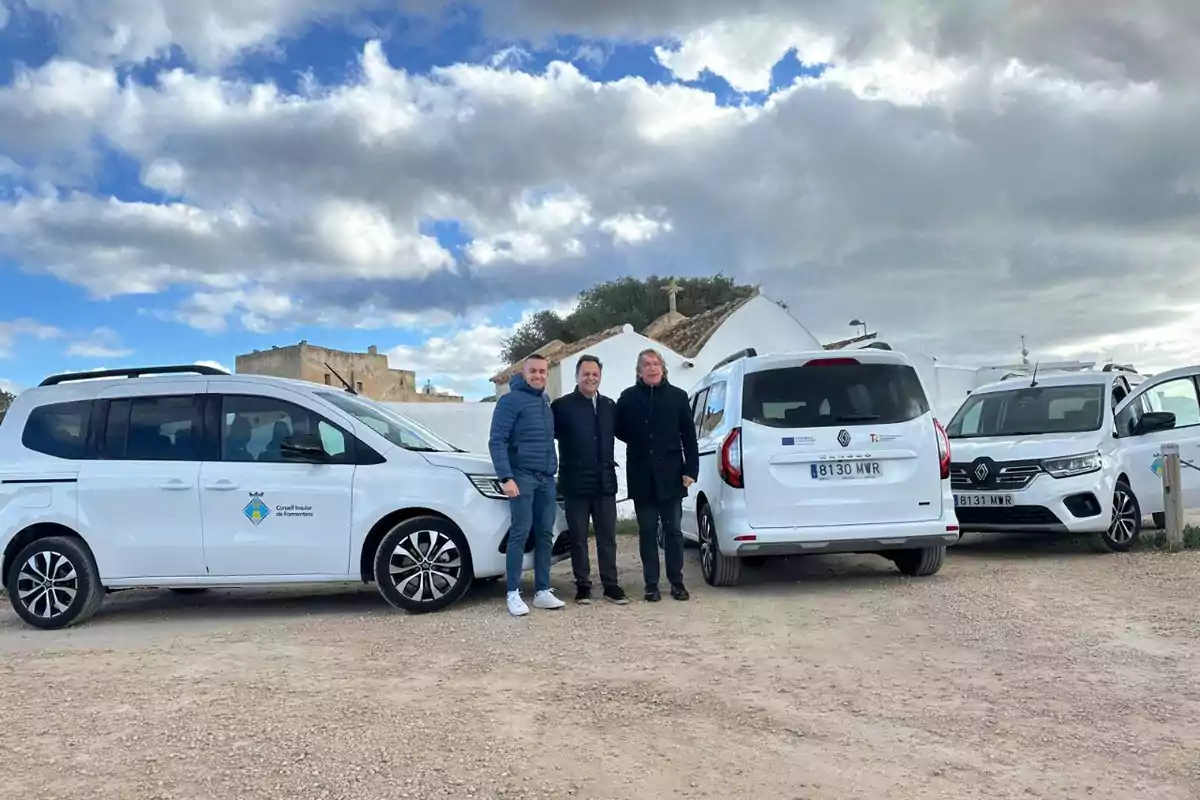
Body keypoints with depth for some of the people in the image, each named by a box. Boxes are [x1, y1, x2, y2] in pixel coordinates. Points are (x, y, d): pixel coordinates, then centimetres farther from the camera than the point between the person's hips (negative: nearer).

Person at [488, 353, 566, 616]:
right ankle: (514, 594, -3)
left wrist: (554, 469, 9)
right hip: (522, 476, -6)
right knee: (521, 532, -8)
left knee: (545, 534, 6)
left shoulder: (546, 402, 16)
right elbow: (497, 441, -12)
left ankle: (542, 591, 11)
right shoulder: (511, 401, -6)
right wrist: (506, 477, -20)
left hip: (547, 478, 7)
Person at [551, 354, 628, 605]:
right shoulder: (562, 406, -5)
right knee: (579, 538, 6)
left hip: (605, 482, 3)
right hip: (576, 483, -3)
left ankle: (611, 584, 14)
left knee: (607, 537, 7)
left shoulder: (610, 406, 10)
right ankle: (582, 585, 15)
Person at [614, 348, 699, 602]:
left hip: (670, 474, -1)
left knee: (673, 530, 6)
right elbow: (619, 430, 14)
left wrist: (691, 470, -6)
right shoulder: (628, 397, 2)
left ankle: (676, 581, 16)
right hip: (641, 476, 1)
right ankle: (651, 584, 14)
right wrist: (638, 443, 5)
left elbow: (689, 436, 0)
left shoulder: (677, 396, 1)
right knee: (647, 532, 7)